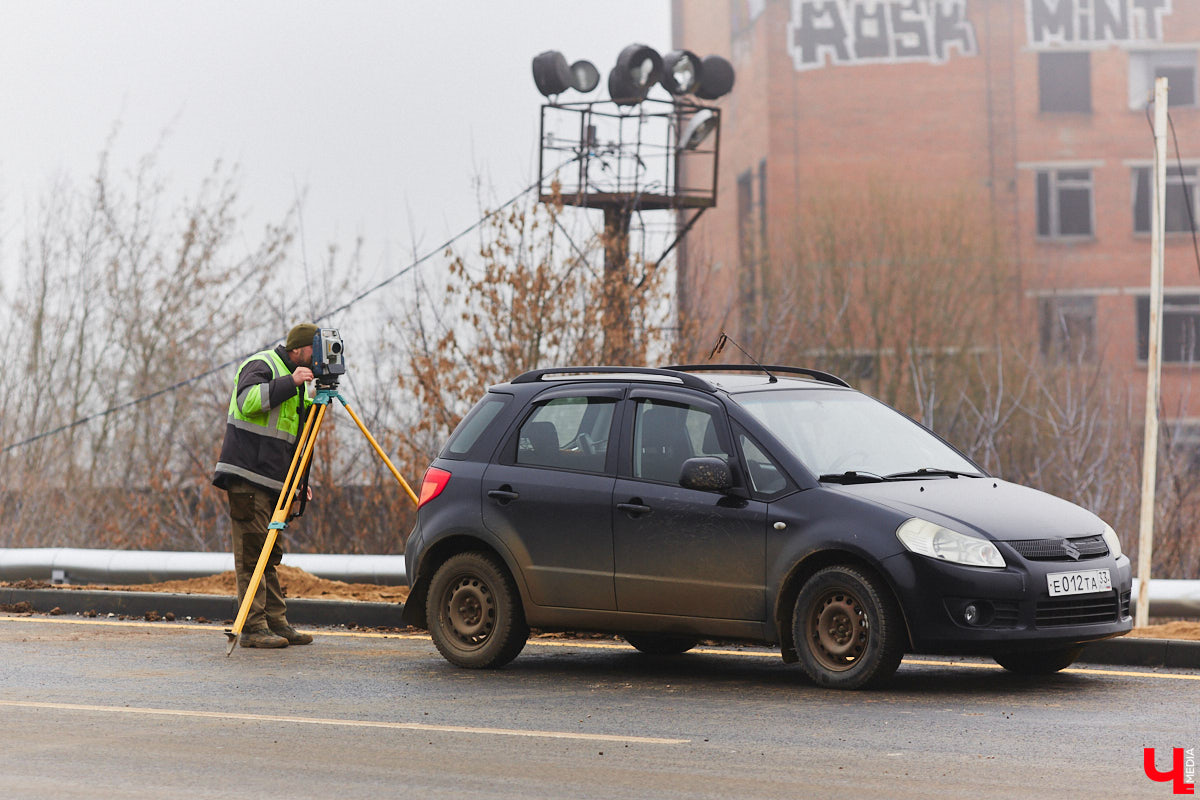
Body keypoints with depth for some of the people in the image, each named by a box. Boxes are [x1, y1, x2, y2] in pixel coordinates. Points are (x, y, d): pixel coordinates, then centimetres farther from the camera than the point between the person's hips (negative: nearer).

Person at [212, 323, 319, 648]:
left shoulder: (292, 377, 22)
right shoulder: (261, 365, -7)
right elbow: (248, 401, -28)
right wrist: (289, 384, -29)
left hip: (271, 482, 9)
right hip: (246, 476, -9)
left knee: (270, 554, 9)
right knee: (252, 552, -10)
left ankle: (276, 623, 11)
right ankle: (253, 627, -12)